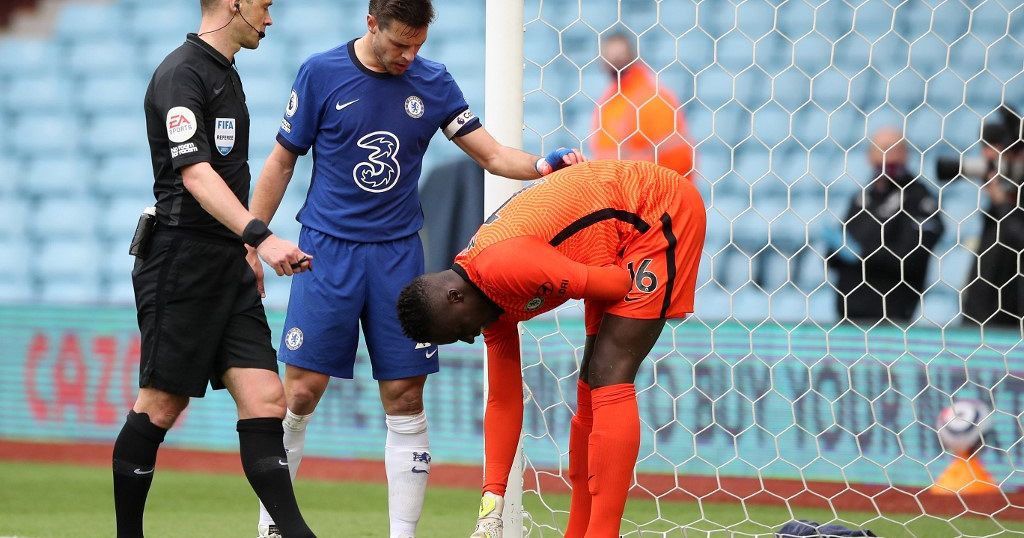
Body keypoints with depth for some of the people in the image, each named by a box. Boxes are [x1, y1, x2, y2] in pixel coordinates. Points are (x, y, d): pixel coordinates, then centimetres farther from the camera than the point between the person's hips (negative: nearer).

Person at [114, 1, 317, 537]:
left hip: (227, 267, 9)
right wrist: (261, 237, -33)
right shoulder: (181, 74, -12)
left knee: (265, 400, -3)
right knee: (160, 408, -2)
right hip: (182, 263, -9)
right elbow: (195, 174, -23)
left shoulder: (226, 74, 18)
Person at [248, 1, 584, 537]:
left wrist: (541, 165, -16)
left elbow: (492, 154, 4)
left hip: (398, 253, 2)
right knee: (301, 392, -7)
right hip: (328, 250, -2)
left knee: (405, 400, -1)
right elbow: (281, 161, 3)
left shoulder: (433, 82, 4)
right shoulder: (321, 74, -3)